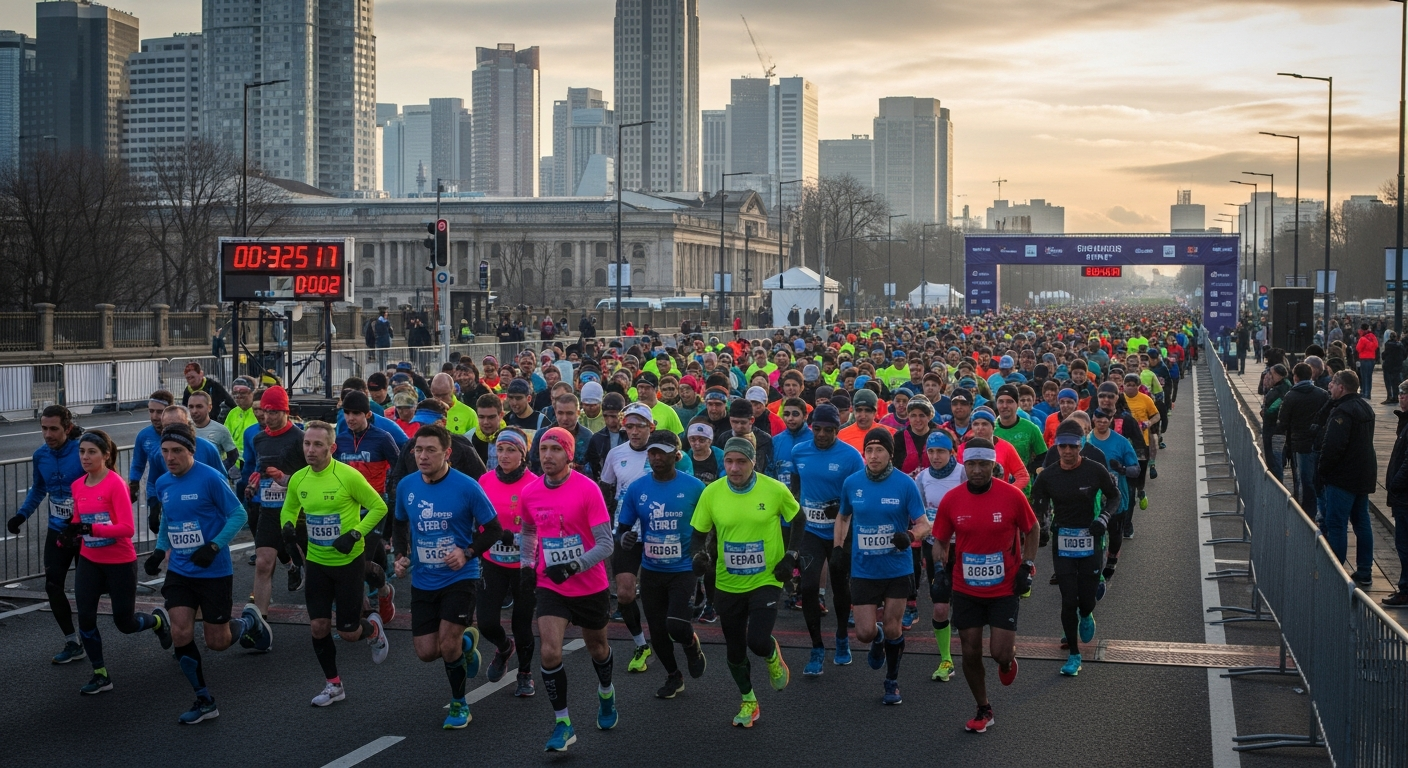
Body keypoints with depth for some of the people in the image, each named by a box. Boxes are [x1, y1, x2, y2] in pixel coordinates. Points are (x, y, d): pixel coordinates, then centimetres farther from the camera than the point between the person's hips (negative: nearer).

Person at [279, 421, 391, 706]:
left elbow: (379, 507, -9)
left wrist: (355, 534, -19)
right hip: (317, 562, 4)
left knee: (348, 633, 0)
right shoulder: (297, 479, -1)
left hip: (348, 561, -4)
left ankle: (373, 629, 36)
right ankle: (333, 685, 20)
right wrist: (288, 527, -4)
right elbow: (289, 509, 18)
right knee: (318, 626, 2)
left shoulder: (348, 476, -17)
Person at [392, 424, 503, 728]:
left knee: (447, 646, -13)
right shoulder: (406, 487, -2)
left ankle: (459, 704, 14)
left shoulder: (466, 487, -14)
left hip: (459, 578, -4)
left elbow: (493, 529, -7)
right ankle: (467, 642, 37)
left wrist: (467, 553, -21)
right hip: (422, 581, 4)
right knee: (426, 652, 2)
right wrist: (401, 555, 1)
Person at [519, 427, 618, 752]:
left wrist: (572, 567, -28)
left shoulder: (588, 489, -17)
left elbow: (605, 544, -17)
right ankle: (563, 725, -2)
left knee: (596, 647, 19)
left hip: (590, 587, -2)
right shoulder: (530, 493, -3)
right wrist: (526, 564, 6)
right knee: (549, 652, -14)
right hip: (549, 587, 2)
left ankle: (606, 693, 51)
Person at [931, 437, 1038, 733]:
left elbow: (1032, 531, 3)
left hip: (1004, 588, -2)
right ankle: (983, 710, 25)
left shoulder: (1012, 496, -11)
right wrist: (940, 568, -7)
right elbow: (940, 539, 7)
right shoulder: (951, 500, -6)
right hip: (966, 589, 2)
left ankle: (1008, 659, 30)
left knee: (1000, 653, -9)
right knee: (971, 652, 5)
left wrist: (1027, 567, -3)